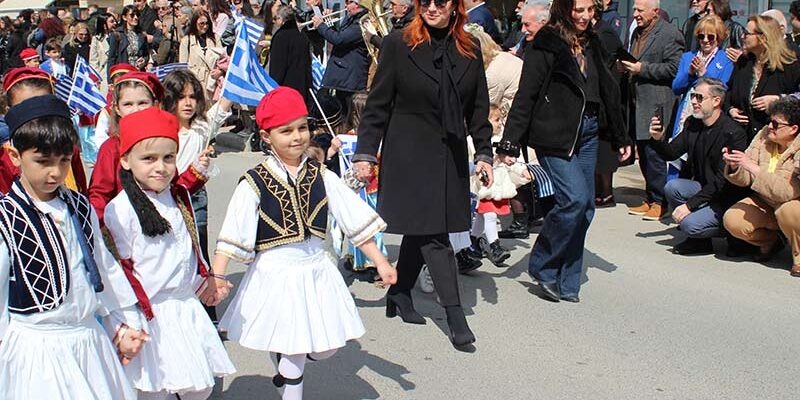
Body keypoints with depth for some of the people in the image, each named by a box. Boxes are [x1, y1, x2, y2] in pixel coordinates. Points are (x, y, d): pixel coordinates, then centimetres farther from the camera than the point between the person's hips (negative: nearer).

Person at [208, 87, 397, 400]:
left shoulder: (322, 178, 1)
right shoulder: (254, 183, -9)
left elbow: (357, 220, 3)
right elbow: (232, 234, -11)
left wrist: (380, 262, 1)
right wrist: (216, 277, -19)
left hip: (315, 270, 4)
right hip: (276, 274, -3)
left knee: (327, 345, 7)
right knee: (293, 348, 5)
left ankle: (289, 366, 36)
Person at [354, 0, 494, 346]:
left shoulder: (470, 49, 7)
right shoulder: (397, 44, -4)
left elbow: (478, 108, 12)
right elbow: (378, 104, -3)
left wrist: (484, 153, 7)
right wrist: (365, 153, -7)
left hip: (451, 157, 5)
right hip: (409, 154, -4)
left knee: (422, 230, 11)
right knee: (434, 234, -7)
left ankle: (399, 296, 29)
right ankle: (455, 316, -2)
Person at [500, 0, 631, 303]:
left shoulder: (592, 44, 14)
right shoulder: (547, 43, -7)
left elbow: (608, 91, 20)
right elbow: (526, 94, -11)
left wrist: (620, 138, 21)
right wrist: (510, 142, -15)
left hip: (587, 134, 7)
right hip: (555, 136, -7)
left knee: (585, 207, 4)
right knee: (575, 198, -18)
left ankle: (566, 283, 15)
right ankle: (542, 266, 3)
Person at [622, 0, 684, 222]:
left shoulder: (669, 34, -10)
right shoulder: (638, 32, 18)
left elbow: (673, 69, -17)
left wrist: (642, 69, -17)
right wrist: (627, 66, 6)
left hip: (655, 105, -9)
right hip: (637, 103, 9)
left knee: (654, 154, -7)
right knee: (643, 153, 13)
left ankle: (659, 202, 2)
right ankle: (650, 199, 22)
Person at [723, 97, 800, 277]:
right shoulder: (764, 135, -6)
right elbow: (746, 179, -5)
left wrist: (753, 167, -35)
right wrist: (734, 167, -28)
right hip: (766, 205, 5)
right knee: (732, 220, -18)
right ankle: (770, 241, 14)